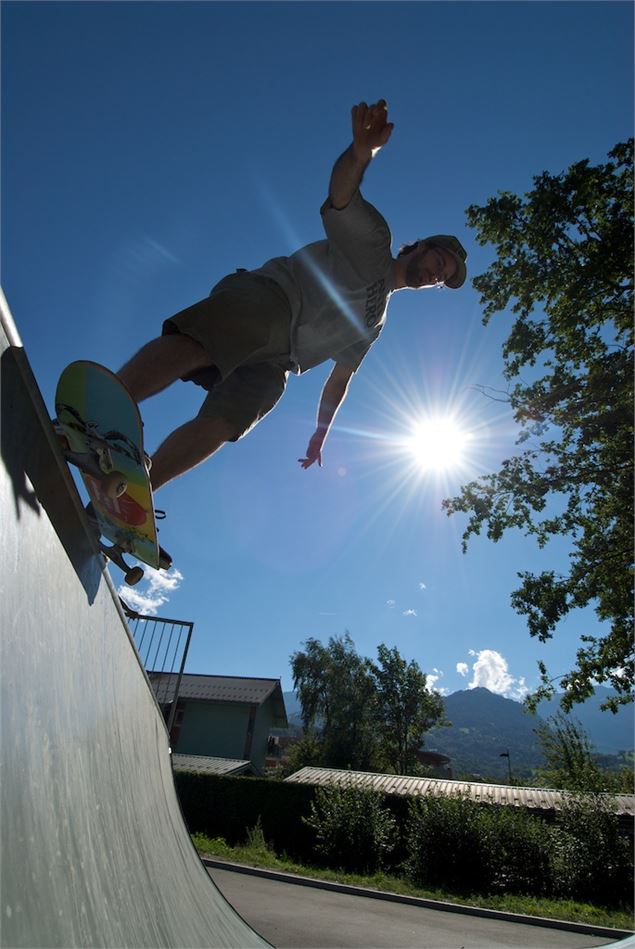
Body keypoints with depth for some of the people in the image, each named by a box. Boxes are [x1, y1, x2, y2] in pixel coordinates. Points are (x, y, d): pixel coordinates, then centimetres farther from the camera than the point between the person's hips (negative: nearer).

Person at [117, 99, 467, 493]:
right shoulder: (373, 238, 13)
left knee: (219, 428, -19)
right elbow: (341, 191, -7)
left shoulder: (374, 321, 31)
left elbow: (340, 376, 33)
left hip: (275, 362, 5)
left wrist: (321, 433, 29)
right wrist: (362, 152, -30)